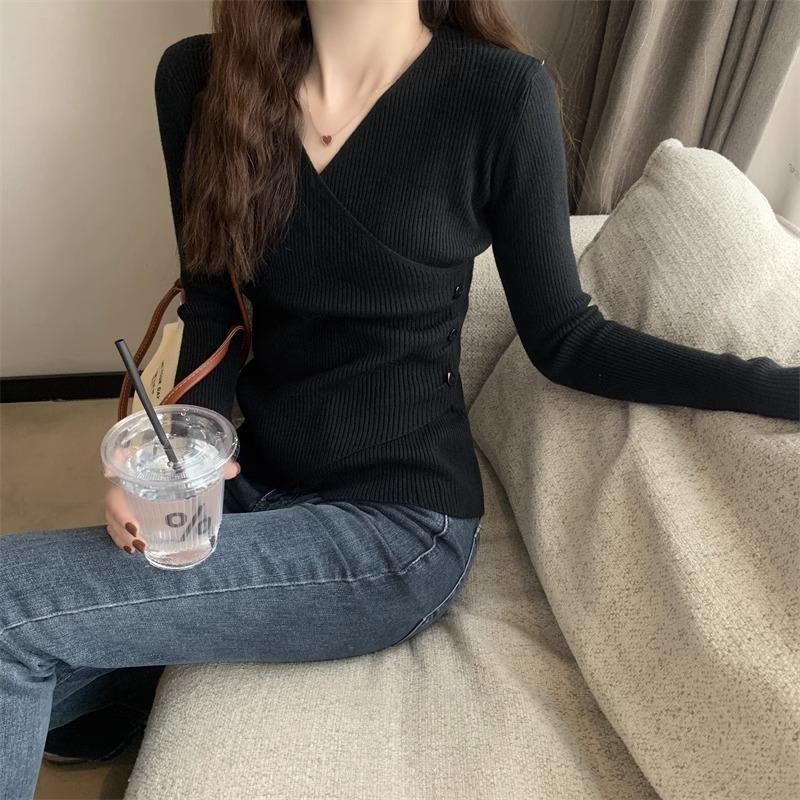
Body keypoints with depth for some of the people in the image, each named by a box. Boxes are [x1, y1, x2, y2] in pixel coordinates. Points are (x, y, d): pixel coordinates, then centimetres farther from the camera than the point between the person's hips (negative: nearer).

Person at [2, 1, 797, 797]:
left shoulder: (501, 94, -12)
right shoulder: (198, 76, -1)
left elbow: (564, 338, -5)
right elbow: (211, 306, 4)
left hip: (396, 523, -4)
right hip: (248, 482, 5)